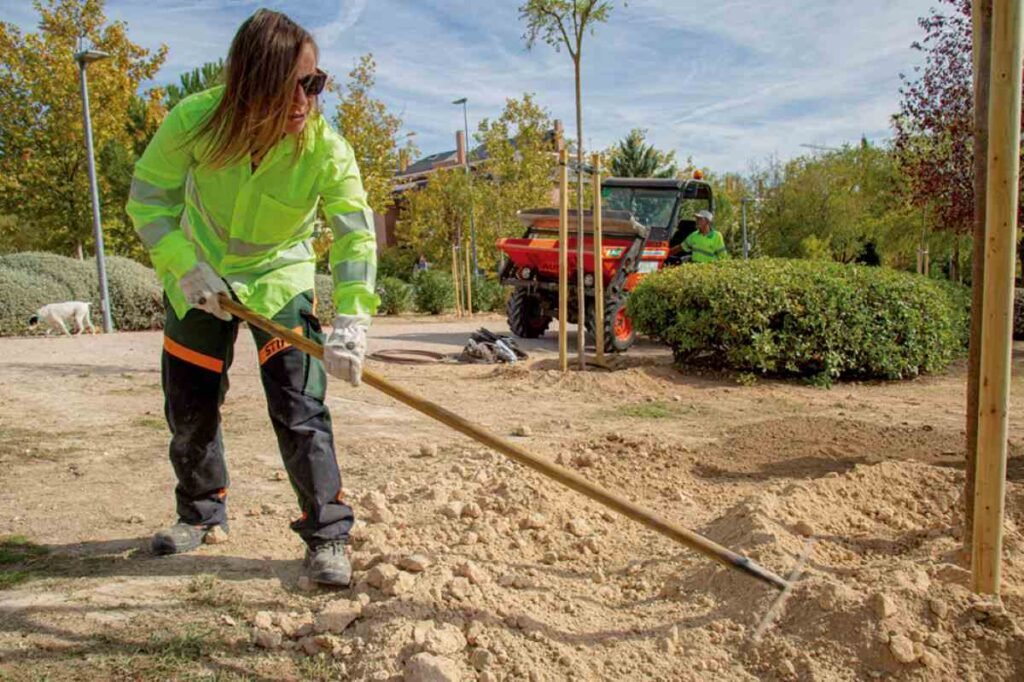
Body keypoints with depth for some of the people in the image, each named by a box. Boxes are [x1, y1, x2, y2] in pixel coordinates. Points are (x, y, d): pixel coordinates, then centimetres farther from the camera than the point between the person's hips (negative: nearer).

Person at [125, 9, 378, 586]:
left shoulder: (327, 151, -28)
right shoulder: (196, 121, -24)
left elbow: (357, 235, -35)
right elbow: (148, 198, -11)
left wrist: (352, 321, -49)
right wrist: (185, 266, -24)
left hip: (280, 282, -2)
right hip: (199, 277, 3)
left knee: (300, 409, -15)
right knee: (189, 406, 12)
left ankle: (328, 533, -1)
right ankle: (201, 512, 36)